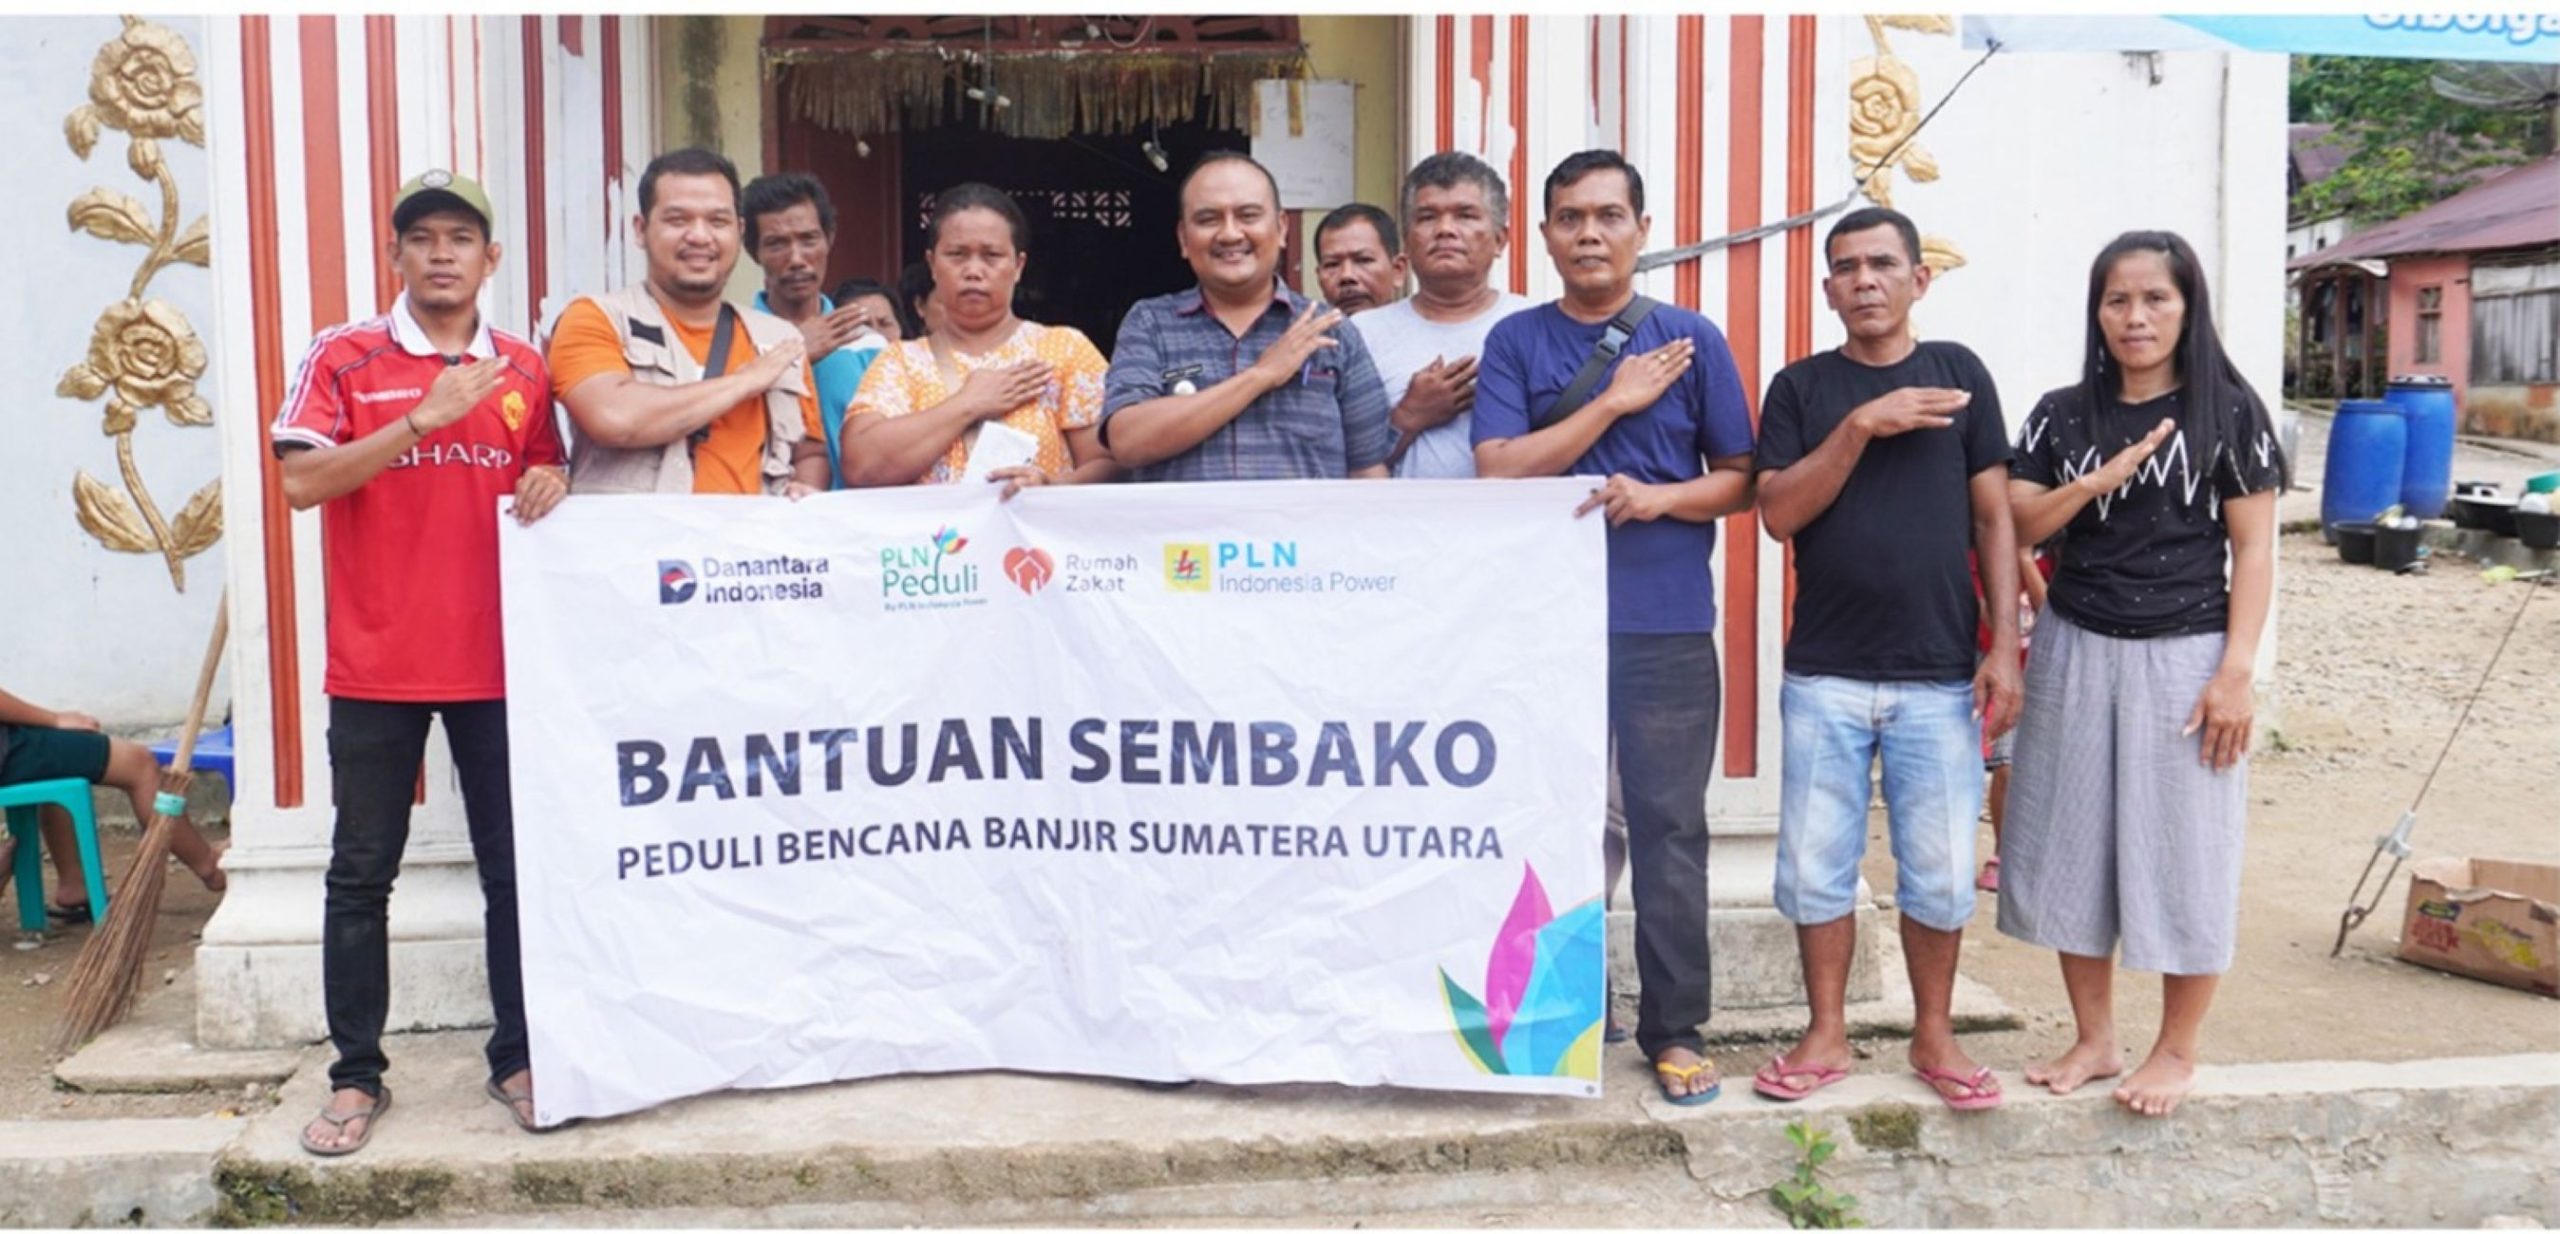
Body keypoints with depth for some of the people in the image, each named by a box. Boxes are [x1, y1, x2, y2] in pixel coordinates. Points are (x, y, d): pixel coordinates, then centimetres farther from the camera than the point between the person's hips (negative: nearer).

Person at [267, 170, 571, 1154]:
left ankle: (518, 1058, 21)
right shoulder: (344, 357, -1)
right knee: (362, 874, 6)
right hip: (377, 664, -2)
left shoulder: (523, 370, 8)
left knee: (514, 868, 8)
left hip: (498, 660, 2)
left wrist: (553, 482, -6)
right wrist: (423, 418, -22)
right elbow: (301, 481, -12)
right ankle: (356, 1074, 18)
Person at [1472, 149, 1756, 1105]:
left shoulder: (1692, 341, 6)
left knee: (1670, 827, 3)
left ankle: (1675, 1028, 15)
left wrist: (1660, 497, -12)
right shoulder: (1515, 341, 5)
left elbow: (1741, 479, 7)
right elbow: (1498, 470, -6)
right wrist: (1614, 401, -10)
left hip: (1668, 623, 0)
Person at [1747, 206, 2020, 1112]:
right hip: (1824, 672, 1)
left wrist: (2004, 644, -2)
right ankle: (1826, 1034, 20)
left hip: (1939, 673, 0)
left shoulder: (1958, 374, 5)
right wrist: (1861, 425, -16)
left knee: (1940, 868, 6)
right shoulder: (1801, 387, 6)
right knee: (1815, 866, 5)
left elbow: (1994, 518, 4)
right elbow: (1779, 513, -6)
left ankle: (1934, 1034, 23)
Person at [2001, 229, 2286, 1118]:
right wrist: (2096, 483, -14)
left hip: (2184, 657, -3)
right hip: (2075, 652, 3)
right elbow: (2014, 526, 1)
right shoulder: (2062, 415, 7)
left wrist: (2235, 670, -10)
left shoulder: (2228, 411, -1)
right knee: (2074, 843, 7)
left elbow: (2253, 550, -3)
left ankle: (2176, 1049, 20)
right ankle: (2094, 1039, 22)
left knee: (2183, 850, 3)